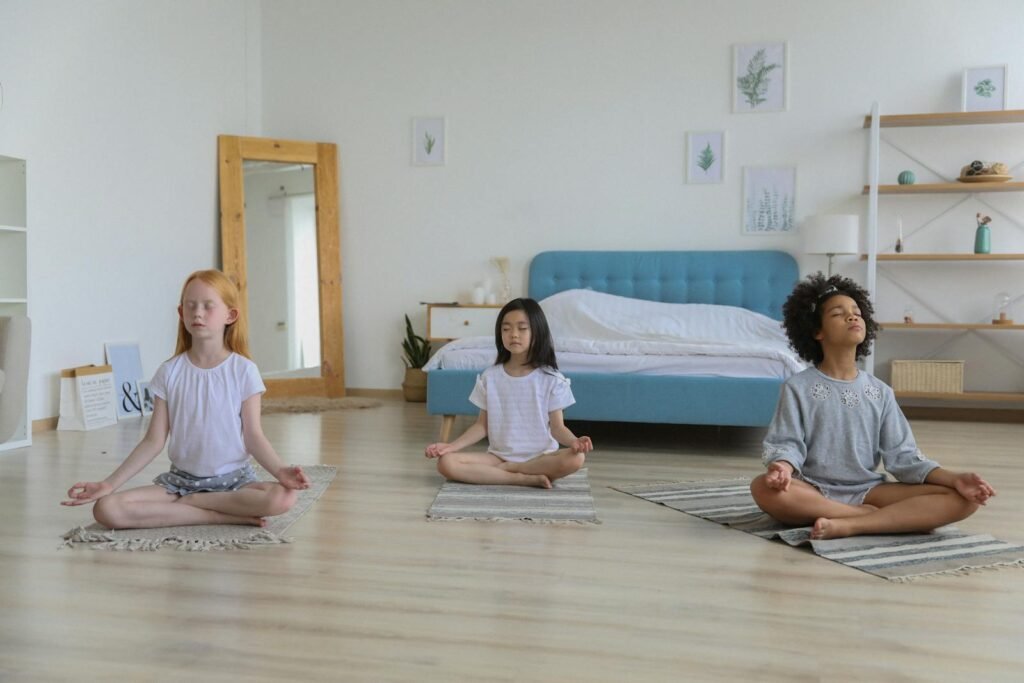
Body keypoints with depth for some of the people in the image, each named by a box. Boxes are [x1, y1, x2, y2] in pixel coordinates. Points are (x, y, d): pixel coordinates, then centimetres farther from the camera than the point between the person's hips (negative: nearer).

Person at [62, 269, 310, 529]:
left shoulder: (243, 370, -5)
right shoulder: (170, 372, 0)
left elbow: (253, 436, -5)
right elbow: (153, 441, 1)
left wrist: (280, 470, -24)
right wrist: (110, 483, -8)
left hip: (234, 478, -2)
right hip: (181, 479, 2)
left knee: (283, 497, -33)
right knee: (106, 509, -22)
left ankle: (186, 502, -13)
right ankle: (222, 515, -20)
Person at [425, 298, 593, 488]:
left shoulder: (551, 379, -2)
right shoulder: (490, 377, 4)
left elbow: (557, 427, -3)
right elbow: (482, 425, 8)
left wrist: (574, 441, -25)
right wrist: (451, 446, -7)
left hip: (541, 456, -1)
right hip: (499, 455, 2)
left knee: (576, 458, -34)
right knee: (446, 462, -24)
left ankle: (502, 469, -18)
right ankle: (526, 478, -25)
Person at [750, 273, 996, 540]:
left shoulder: (880, 392, 10)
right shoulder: (798, 387, 0)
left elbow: (902, 454, 5)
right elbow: (786, 444, -8)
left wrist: (953, 478, -10)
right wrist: (782, 468, -32)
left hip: (867, 491, 4)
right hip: (815, 491, -3)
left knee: (962, 499, -16)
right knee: (764, 488, -38)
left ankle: (848, 525, -29)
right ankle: (880, 517, -22)